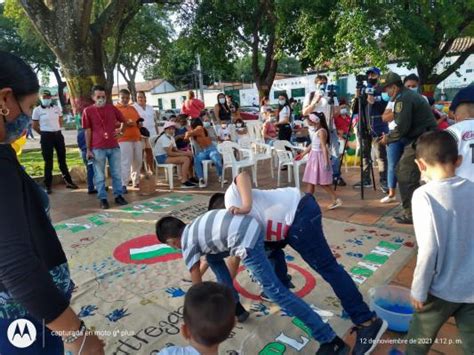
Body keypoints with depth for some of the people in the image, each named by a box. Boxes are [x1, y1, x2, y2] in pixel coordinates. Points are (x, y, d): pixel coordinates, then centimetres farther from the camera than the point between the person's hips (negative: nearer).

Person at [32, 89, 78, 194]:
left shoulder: (57, 108, 7)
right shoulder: (37, 110, -3)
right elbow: (34, 126, 0)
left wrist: (56, 130, 10)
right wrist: (44, 134, 4)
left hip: (58, 135, 4)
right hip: (46, 137, -4)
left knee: (62, 159, 11)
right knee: (48, 161, 0)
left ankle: (68, 182, 19)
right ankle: (48, 185, 8)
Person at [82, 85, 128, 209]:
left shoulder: (112, 108, 7)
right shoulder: (88, 111, 0)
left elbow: (123, 120, 22)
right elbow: (88, 131, 0)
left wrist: (120, 129, 3)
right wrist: (88, 150, -2)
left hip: (114, 147, 3)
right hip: (98, 148, -3)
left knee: (117, 173, 9)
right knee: (100, 176, 4)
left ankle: (118, 196, 21)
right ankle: (103, 199, 13)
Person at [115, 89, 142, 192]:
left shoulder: (133, 108, 20)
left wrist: (136, 123, 1)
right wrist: (125, 123, -19)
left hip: (137, 138, 7)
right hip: (124, 139, -7)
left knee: (138, 161, 10)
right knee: (126, 163, -11)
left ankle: (136, 181, 23)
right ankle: (123, 185, -6)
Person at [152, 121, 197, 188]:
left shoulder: (171, 137, 14)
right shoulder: (164, 138, -17)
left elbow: (175, 150, 10)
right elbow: (169, 153, -24)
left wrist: (185, 152, -9)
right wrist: (184, 153, -20)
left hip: (167, 155, 10)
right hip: (161, 157, -10)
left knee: (190, 157, 2)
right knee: (186, 159, -23)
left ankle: (190, 177, 8)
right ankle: (184, 182, -25)